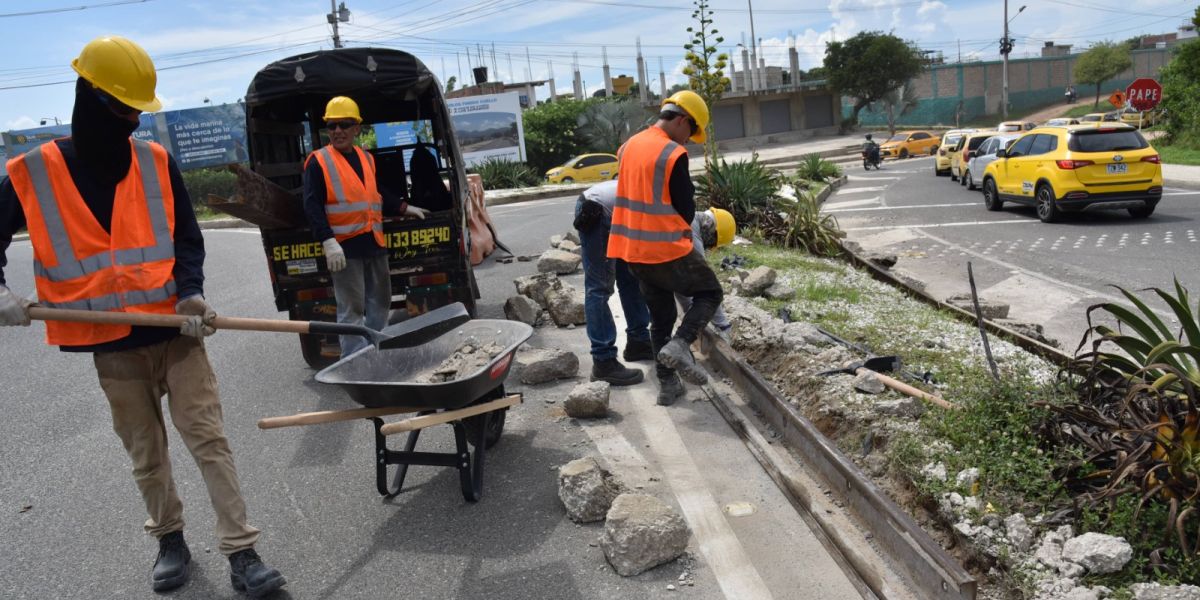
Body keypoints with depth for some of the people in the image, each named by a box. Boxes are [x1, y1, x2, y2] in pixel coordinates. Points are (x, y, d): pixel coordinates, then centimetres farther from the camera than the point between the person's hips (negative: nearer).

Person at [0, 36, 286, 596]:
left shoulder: (158, 163, 0)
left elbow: (187, 239, 3)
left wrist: (190, 295, -13)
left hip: (176, 333, 0)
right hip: (111, 346, 0)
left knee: (209, 439, -3)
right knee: (146, 455, 13)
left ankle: (241, 554, 3)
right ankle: (170, 541, 33)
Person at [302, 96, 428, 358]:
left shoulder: (367, 158, 15)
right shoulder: (318, 162, -5)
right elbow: (312, 207, -13)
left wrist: (404, 208, 25)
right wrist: (328, 241, -24)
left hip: (374, 242, 7)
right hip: (345, 247, -7)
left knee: (380, 301, 15)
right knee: (351, 309, -5)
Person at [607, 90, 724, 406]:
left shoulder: (629, 146, 9)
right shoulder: (674, 154, -15)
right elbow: (686, 210, -9)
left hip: (634, 250, 7)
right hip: (668, 249, -7)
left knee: (661, 316, 17)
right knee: (710, 293, 12)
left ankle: (667, 384, 18)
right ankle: (679, 344, -9)